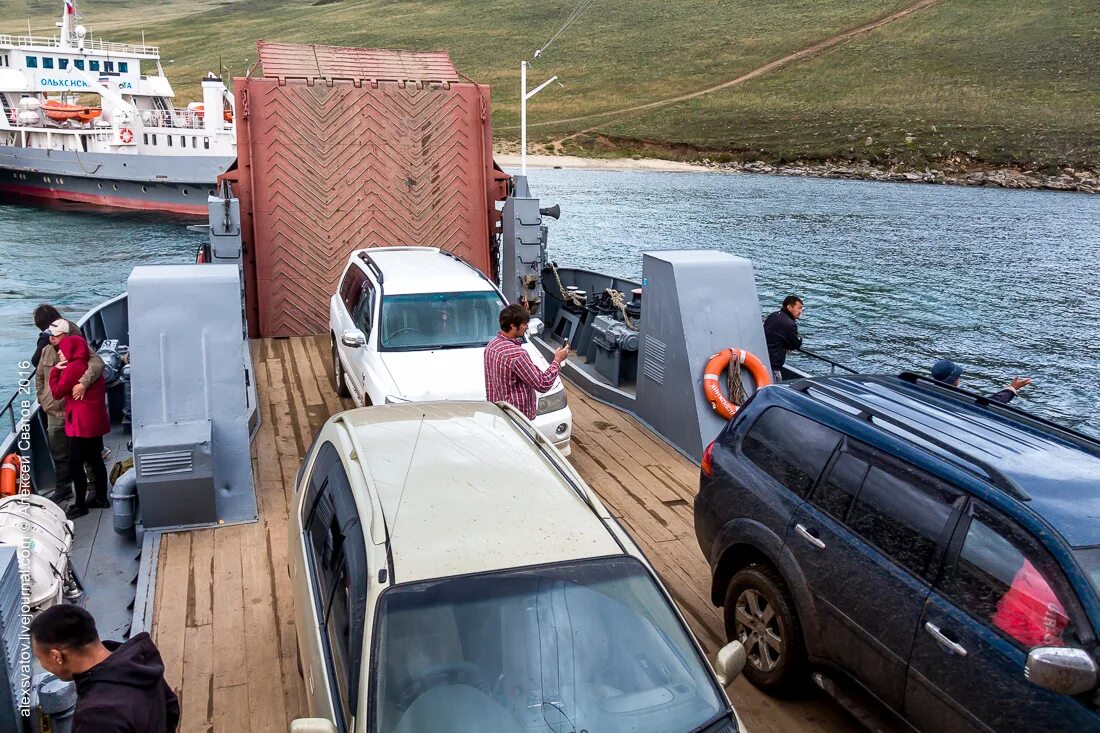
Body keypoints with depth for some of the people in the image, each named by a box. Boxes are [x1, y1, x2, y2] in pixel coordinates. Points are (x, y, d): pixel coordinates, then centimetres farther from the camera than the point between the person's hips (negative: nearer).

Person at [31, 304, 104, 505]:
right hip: (55, 412, 5)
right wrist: (42, 399, 12)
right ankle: (63, 488, 28)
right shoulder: (47, 350, 6)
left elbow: (97, 363, -32)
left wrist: (83, 383, -46)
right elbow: (39, 376, 19)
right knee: (59, 454, 14)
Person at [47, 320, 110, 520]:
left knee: (75, 464, -2)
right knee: (95, 460, 16)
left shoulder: (71, 368, -16)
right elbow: (101, 388, 16)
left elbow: (57, 392, -10)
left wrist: (55, 370, -3)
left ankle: (80, 505, 4)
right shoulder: (89, 364, 11)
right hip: (96, 421, 9)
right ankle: (101, 498, 23)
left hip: (82, 424, -9)